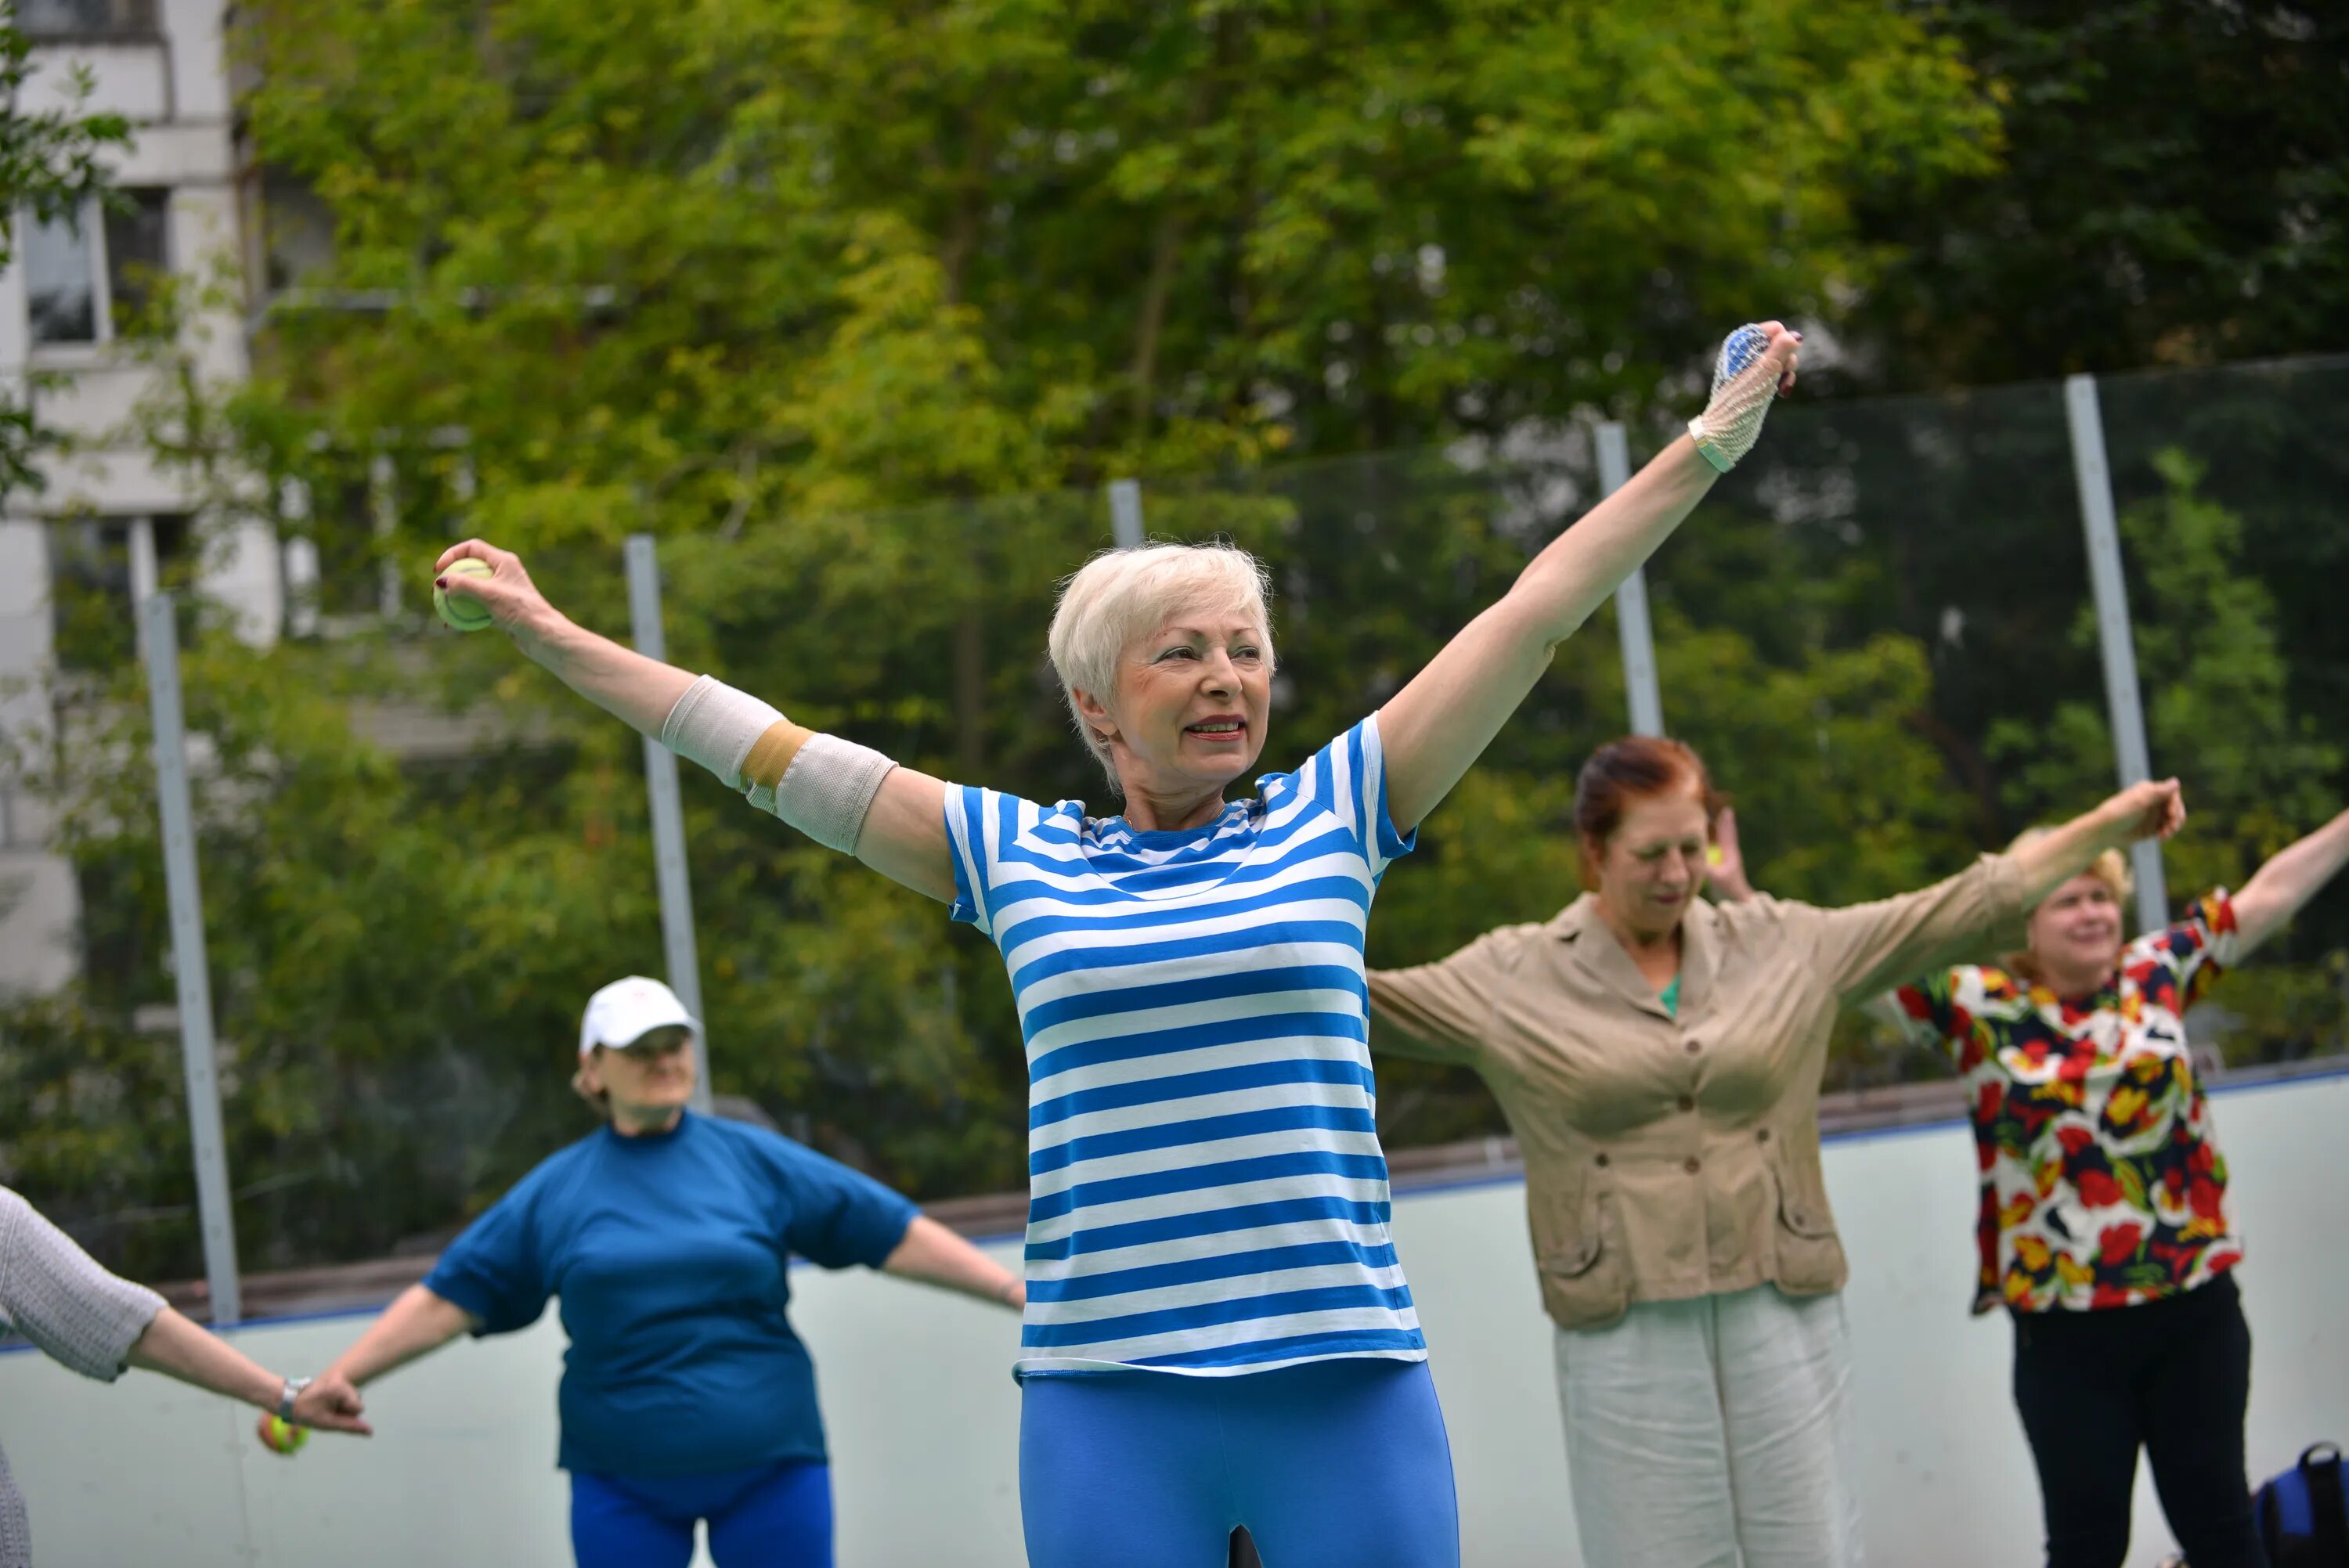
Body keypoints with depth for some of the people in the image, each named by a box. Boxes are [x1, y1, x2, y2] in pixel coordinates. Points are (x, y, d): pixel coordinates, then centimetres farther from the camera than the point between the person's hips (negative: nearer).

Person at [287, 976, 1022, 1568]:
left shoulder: (755, 1161, 3)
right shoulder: (555, 1191, 4)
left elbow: (896, 1234, 2)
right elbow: (448, 1298, 5)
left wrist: (1015, 1288, -4)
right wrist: (339, 1378, -4)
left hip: (769, 1468, 0)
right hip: (622, 1482, 1)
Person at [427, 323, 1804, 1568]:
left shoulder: (1328, 819, 8)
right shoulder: (1017, 858, 9)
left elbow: (1537, 612, 9)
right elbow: (772, 754, 14)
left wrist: (1707, 448, 10)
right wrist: (555, 638, 17)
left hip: (1347, 1380, 0)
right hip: (1107, 1400, 0)